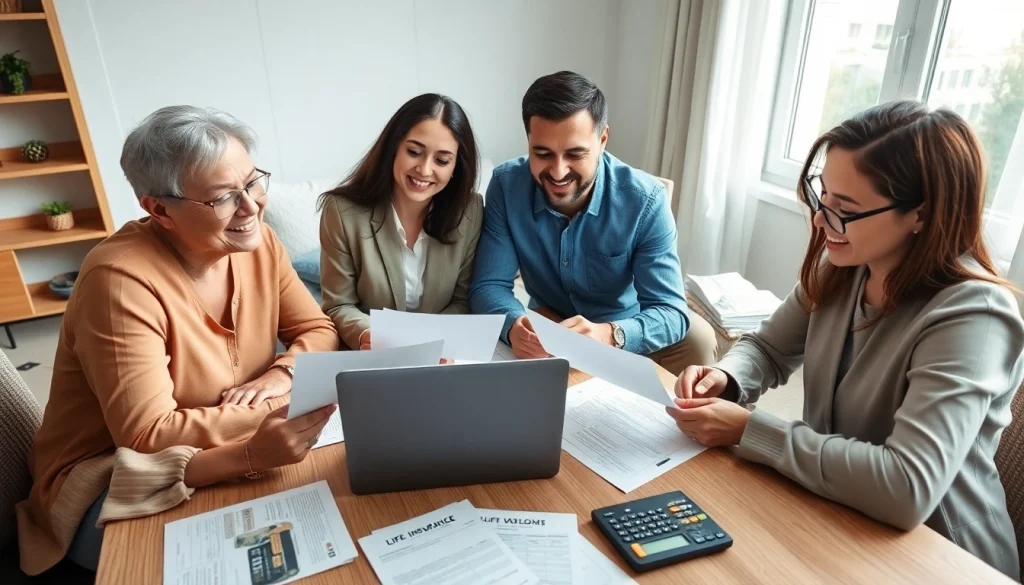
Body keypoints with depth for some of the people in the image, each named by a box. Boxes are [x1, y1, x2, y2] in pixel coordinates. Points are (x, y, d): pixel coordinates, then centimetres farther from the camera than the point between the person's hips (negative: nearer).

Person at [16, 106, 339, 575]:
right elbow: (148, 437, -29)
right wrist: (290, 403, -33)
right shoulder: (121, 279, -27)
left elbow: (318, 331, -1)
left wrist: (282, 375, -22)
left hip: (223, 457, 6)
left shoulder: (256, 241, -7)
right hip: (110, 484, -5)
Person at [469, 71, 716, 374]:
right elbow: (488, 286, -16)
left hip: (625, 335, 0)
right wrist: (514, 325, -40)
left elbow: (670, 311, -25)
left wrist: (609, 334, -47)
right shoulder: (506, 185, -17)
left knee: (697, 338, -24)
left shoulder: (645, 201, -22)